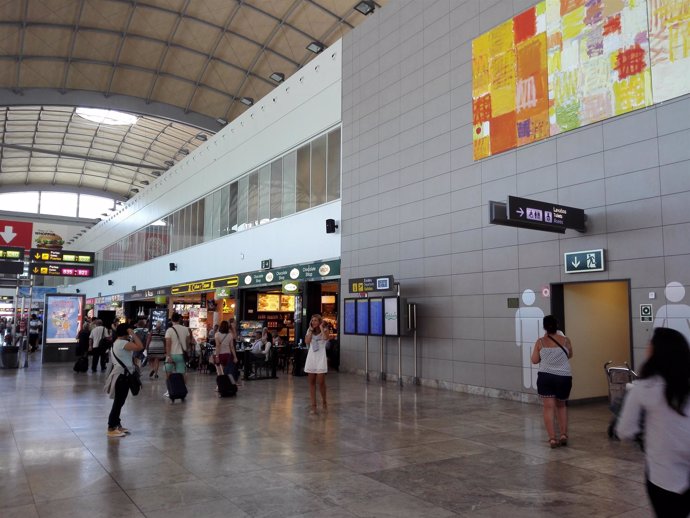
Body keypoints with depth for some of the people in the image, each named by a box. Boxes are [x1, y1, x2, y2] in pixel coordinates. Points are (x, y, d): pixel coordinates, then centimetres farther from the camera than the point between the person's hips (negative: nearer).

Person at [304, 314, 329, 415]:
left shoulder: (325, 330, 1)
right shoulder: (309, 330, 10)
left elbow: (326, 337, -22)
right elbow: (307, 341, -6)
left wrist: (321, 327, -11)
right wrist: (311, 330, -3)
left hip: (320, 358, -4)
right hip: (311, 357, 4)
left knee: (321, 382, -6)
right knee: (311, 382, 4)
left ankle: (324, 401, 18)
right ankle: (313, 406, 10)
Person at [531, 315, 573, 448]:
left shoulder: (540, 342, -2)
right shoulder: (565, 340, 1)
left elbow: (534, 360, 5)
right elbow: (569, 356, 18)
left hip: (545, 377, -1)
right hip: (564, 377, 2)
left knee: (549, 407, 1)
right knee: (561, 406, 22)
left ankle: (552, 439, -4)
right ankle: (564, 435, 17)